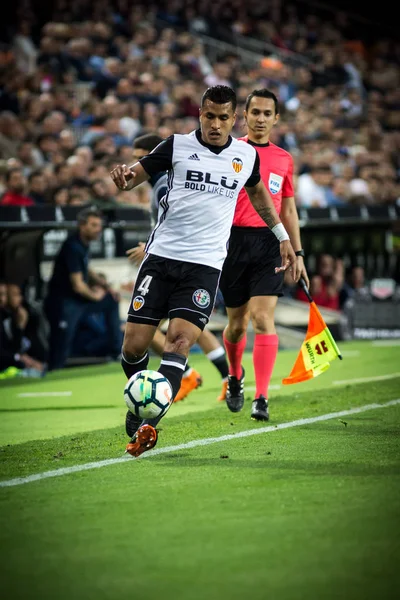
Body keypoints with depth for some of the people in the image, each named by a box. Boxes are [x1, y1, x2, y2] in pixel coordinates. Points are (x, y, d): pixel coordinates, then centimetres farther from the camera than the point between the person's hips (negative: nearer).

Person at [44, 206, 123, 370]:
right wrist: (95, 295, -3)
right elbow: (78, 286, -22)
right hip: (63, 304, -10)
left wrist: (107, 286, 13)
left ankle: (117, 352, 22)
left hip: (78, 300, 10)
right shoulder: (73, 247, -23)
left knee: (112, 301, 19)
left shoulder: (83, 243, 5)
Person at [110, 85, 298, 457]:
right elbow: (136, 175, 4)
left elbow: (257, 192, 28)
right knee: (134, 345, -5)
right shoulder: (177, 145, 1)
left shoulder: (247, 155, 8)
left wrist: (283, 236, 30)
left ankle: (147, 425, -24)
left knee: (179, 340, -18)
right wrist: (124, 178, -21)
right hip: (161, 256, 0)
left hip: (205, 264, 0)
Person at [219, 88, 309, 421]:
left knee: (263, 318, -12)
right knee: (237, 322, 7)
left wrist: (298, 253, 14)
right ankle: (235, 376, 37)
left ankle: (261, 399, -14)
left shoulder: (284, 159, 11)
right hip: (235, 240, -1)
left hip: (270, 244, 1)